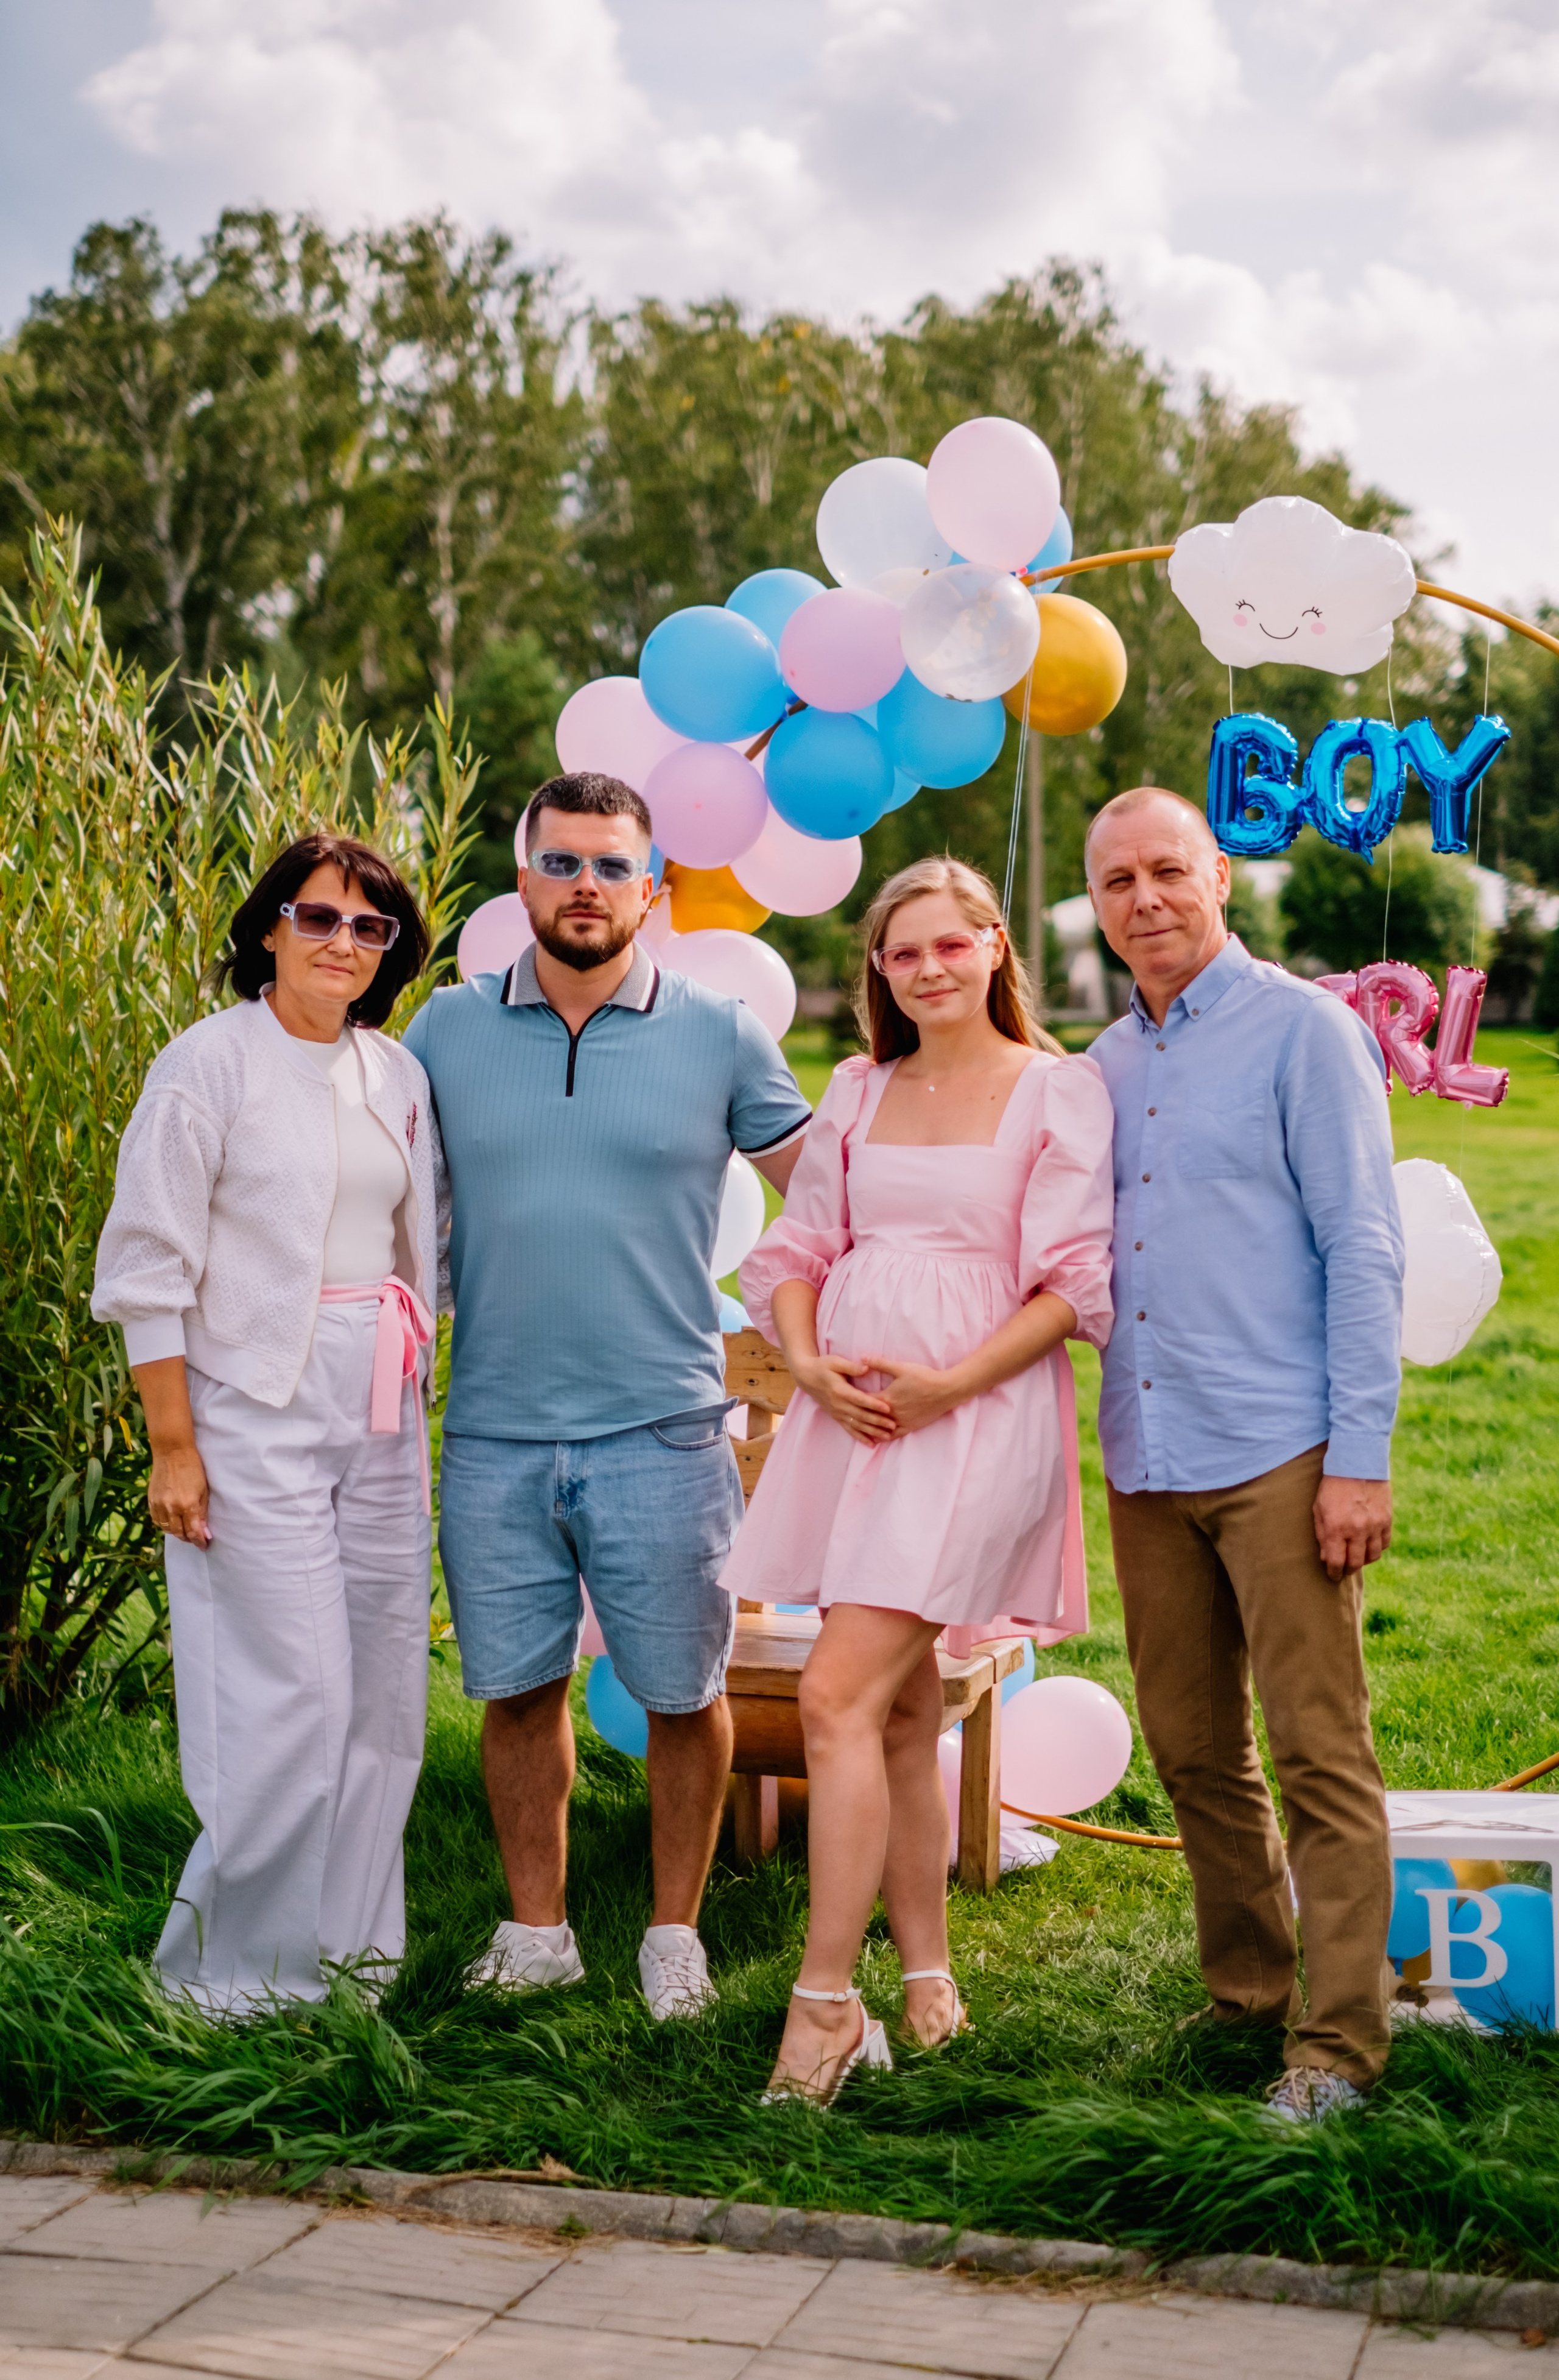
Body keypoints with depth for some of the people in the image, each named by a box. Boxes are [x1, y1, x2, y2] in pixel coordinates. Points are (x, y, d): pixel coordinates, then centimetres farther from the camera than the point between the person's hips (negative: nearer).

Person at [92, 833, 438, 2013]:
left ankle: (351, 1945, 22)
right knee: (293, 1695, -7)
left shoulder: (398, 1076, 11)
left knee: (384, 1688, 8)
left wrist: (417, 1411, 13)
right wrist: (174, 1445, -11)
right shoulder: (209, 1063, -6)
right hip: (257, 1414, -6)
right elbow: (149, 1266, -7)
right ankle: (239, 1966, 9)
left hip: (382, 1421, 6)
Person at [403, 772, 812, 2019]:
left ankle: (676, 1933, 24)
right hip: (495, 1434, 2)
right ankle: (537, 1929, 27)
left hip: (662, 1432, -1)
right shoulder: (448, 1030, 5)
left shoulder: (720, 1035, 0)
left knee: (683, 1692, 6)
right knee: (518, 1689, 11)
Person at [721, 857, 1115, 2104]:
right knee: (903, 1711, 10)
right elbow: (795, 1251, 15)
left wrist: (948, 1384, -15)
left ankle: (825, 2000, -9)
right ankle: (928, 1980, 22)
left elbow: (1075, 1285, -6)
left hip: (976, 1412, -5)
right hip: (851, 1412, 6)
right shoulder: (858, 1092, 15)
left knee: (838, 1695, -15)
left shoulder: (1060, 1090, -1)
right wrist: (808, 1362, -4)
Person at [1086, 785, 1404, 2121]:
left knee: (1321, 1755, -4)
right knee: (1191, 1749, 12)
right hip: (1147, 1461, 6)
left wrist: (1361, 1456, -13)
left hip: (1280, 1456, -6)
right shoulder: (1102, 1069, 15)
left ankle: (1343, 2037, 4)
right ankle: (1246, 1995, 26)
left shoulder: (1304, 1031, -3)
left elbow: (1364, 1252, -8)